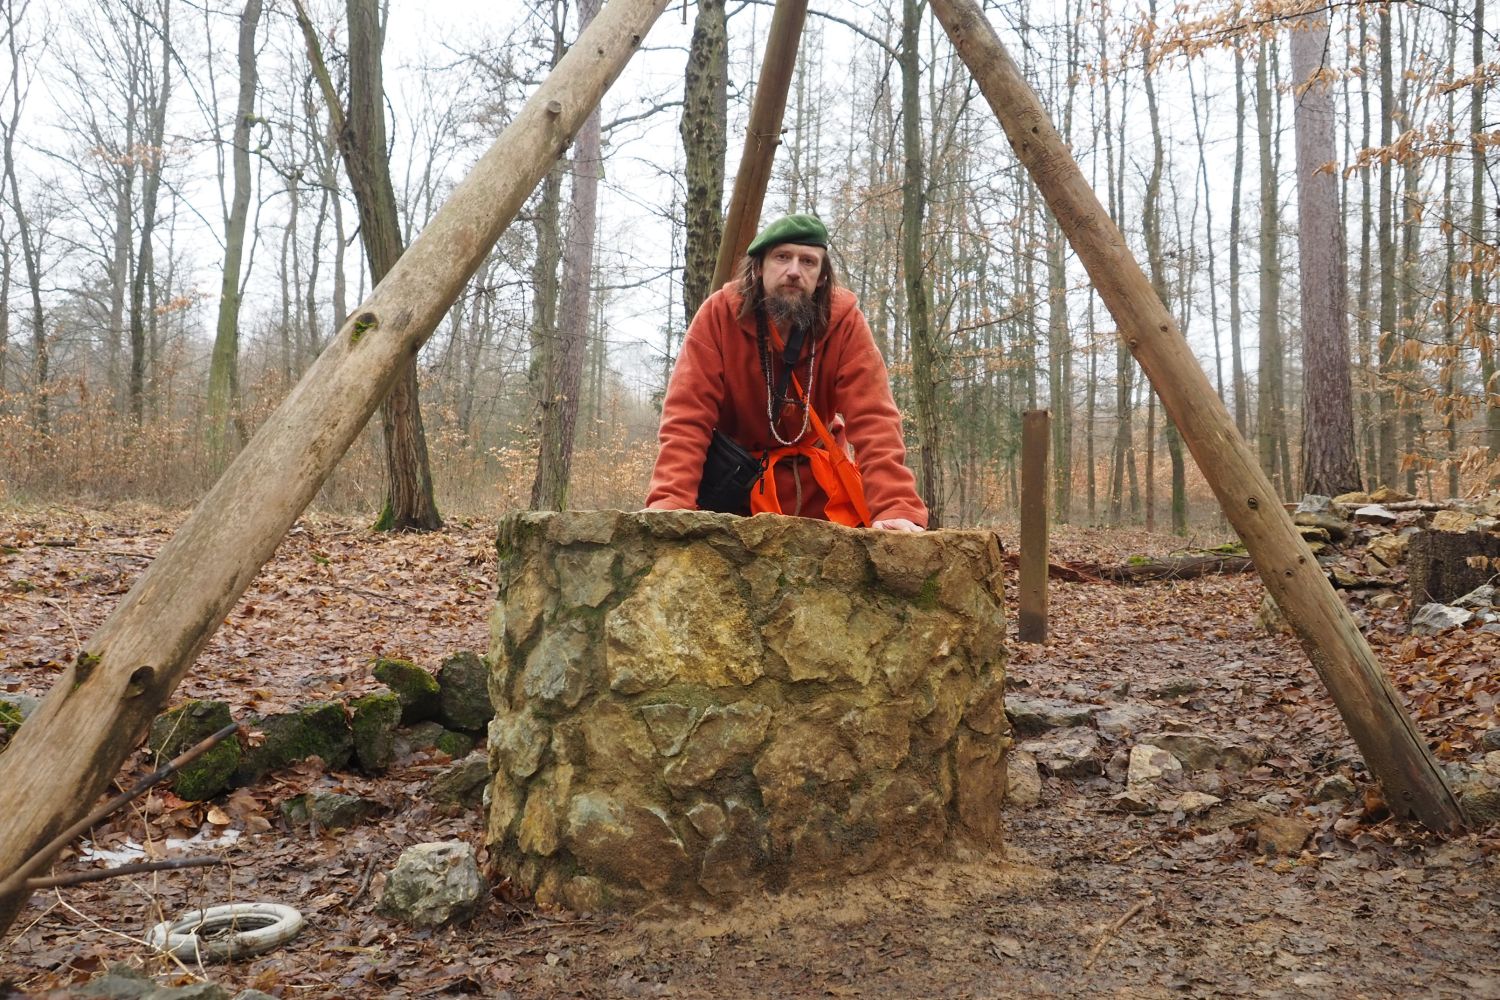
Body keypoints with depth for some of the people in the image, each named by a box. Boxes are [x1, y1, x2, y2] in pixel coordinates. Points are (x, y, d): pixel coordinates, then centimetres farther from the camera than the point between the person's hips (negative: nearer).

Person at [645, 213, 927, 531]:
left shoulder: (844, 322, -16)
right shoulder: (718, 315, -18)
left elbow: (873, 419, -24)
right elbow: (687, 416, -24)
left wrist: (896, 507, -39)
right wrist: (671, 503, -39)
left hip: (817, 484, 1)